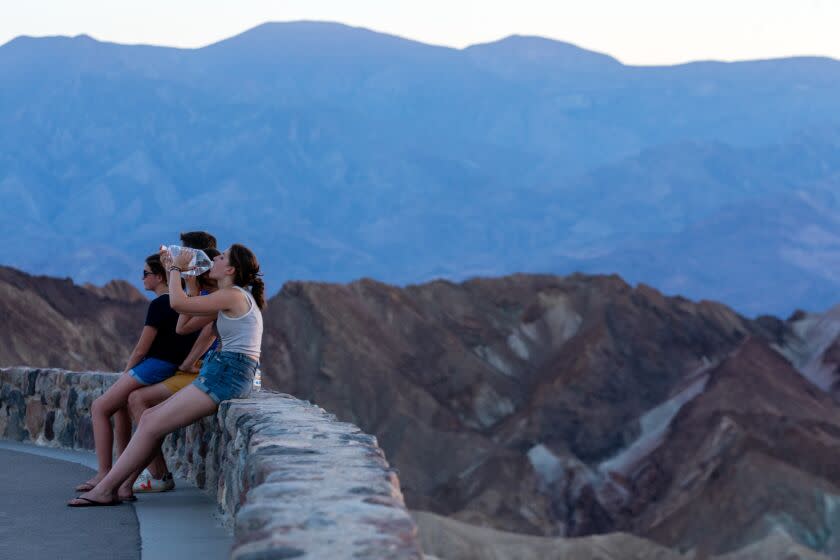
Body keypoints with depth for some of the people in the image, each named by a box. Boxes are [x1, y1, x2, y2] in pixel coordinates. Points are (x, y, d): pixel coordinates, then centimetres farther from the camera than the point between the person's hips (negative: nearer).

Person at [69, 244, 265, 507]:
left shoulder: (233, 295, -10)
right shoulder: (236, 298, 21)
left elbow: (178, 303, -17)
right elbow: (183, 324, 25)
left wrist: (176, 268, 1)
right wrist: (172, 269, 24)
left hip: (225, 374, -10)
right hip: (222, 372, 10)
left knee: (152, 426, -9)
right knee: (149, 417, 5)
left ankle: (106, 490, -5)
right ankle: (109, 486, 3)